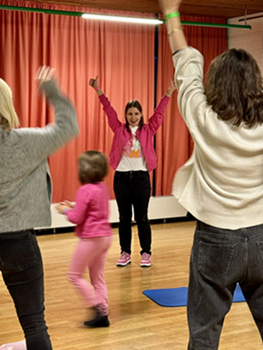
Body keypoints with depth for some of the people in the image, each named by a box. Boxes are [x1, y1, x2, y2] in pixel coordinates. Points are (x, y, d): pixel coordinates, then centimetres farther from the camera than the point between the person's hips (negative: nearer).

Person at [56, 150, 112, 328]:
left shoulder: (85, 190, -18)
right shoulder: (103, 188, 7)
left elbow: (76, 218, -17)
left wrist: (65, 210, 2)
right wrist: (74, 206, 12)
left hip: (91, 238, -8)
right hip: (105, 236, 8)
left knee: (75, 275, 7)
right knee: (98, 277, 14)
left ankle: (99, 307, 1)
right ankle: (103, 315, 16)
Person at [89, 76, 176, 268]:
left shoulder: (148, 131, 3)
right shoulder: (119, 130, 4)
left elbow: (159, 112, -3)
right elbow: (109, 110, -1)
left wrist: (169, 93, -12)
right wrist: (98, 90, -8)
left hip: (141, 177, -1)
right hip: (121, 177, 1)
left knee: (142, 217, 4)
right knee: (124, 217, 8)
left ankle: (146, 254, 13)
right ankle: (125, 253, 18)